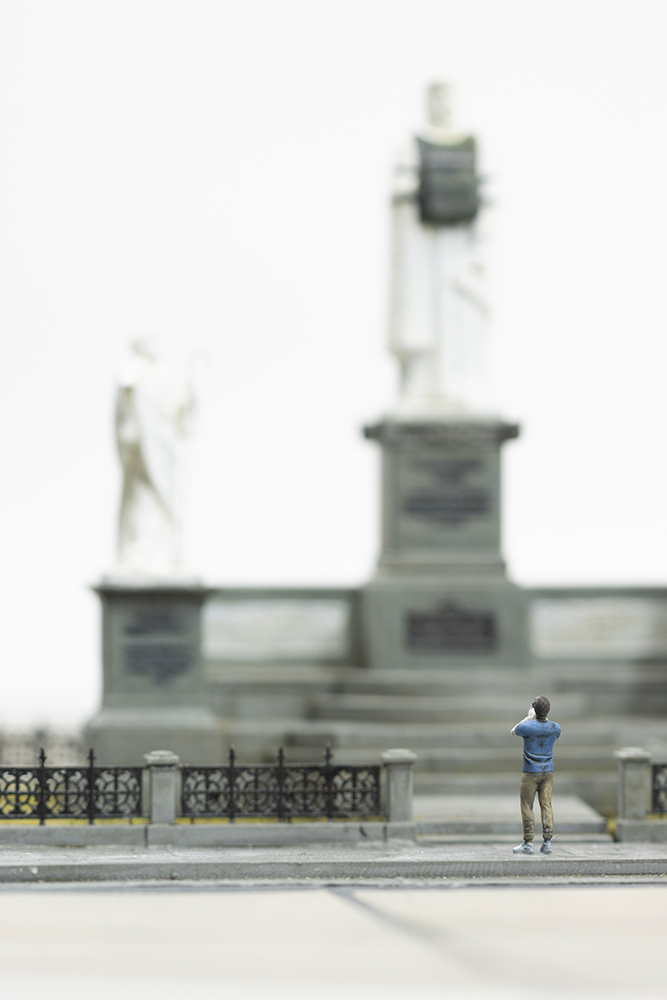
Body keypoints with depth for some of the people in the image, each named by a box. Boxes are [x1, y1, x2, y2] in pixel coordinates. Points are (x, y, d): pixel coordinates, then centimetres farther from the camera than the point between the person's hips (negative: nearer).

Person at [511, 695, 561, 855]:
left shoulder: (528, 726, -17)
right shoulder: (555, 728, -3)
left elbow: (513, 732, 5)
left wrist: (528, 718, 7)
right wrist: (545, 718, 17)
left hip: (530, 772, -4)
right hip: (548, 772, 4)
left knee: (527, 807, 2)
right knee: (546, 806, 5)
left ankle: (528, 843, 2)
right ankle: (547, 842, 0)